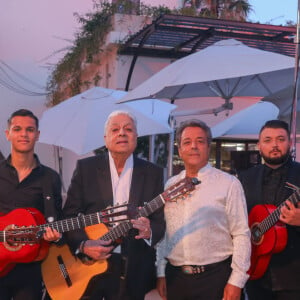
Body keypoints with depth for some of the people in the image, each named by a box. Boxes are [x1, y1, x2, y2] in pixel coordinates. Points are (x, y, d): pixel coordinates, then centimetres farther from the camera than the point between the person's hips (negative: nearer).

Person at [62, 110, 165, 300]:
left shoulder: (153, 173, 2)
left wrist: (149, 232, -21)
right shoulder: (85, 168, 0)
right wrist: (83, 244, -17)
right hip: (88, 265, 0)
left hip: (134, 271, 1)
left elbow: (160, 222, 1)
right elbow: (69, 216, -1)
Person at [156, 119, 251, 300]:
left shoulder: (228, 184, -4)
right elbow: (163, 233, 12)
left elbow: (241, 234, -7)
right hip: (174, 276, 4)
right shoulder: (170, 185, 9)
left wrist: (237, 280, -11)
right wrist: (161, 273, 9)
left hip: (215, 276, -4)